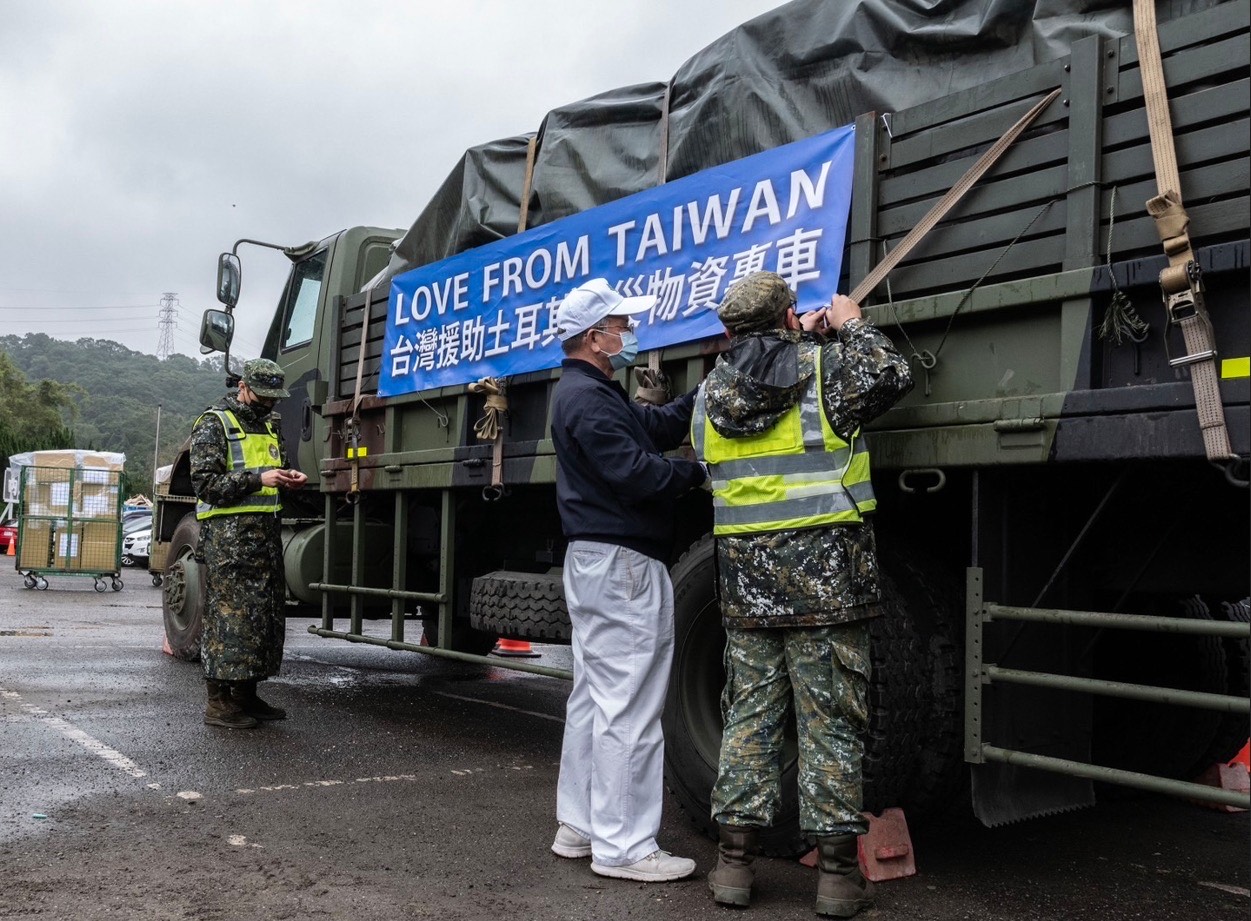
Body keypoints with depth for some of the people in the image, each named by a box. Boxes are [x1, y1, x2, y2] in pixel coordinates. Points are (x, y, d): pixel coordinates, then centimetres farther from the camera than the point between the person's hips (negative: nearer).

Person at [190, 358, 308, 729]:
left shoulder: (270, 424, 18)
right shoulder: (214, 424, -5)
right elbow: (205, 483, -12)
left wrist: (287, 476, 7)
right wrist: (257, 479, -21)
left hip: (267, 530, 8)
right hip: (229, 532, -8)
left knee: (266, 612, 9)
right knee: (230, 612, -8)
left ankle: (246, 695, 18)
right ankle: (218, 701, -1)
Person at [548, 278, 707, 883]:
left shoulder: (590, 392, 18)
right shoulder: (587, 398, -16)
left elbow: (659, 425, 16)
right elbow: (634, 473, -24)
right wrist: (698, 472, -9)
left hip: (597, 561, 11)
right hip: (621, 564, -11)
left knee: (595, 698, 16)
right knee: (629, 709, -7)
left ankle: (579, 826, 25)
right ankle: (622, 847, 0)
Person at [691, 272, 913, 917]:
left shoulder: (710, 395, 7)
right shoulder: (827, 368, -5)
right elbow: (893, 376, 10)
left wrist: (803, 341, 28)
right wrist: (851, 327, 24)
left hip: (745, 582, 4)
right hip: (824, 578, -3)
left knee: (748, 715, 11)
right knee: (830, 721, 4)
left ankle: (735, 861, 15)